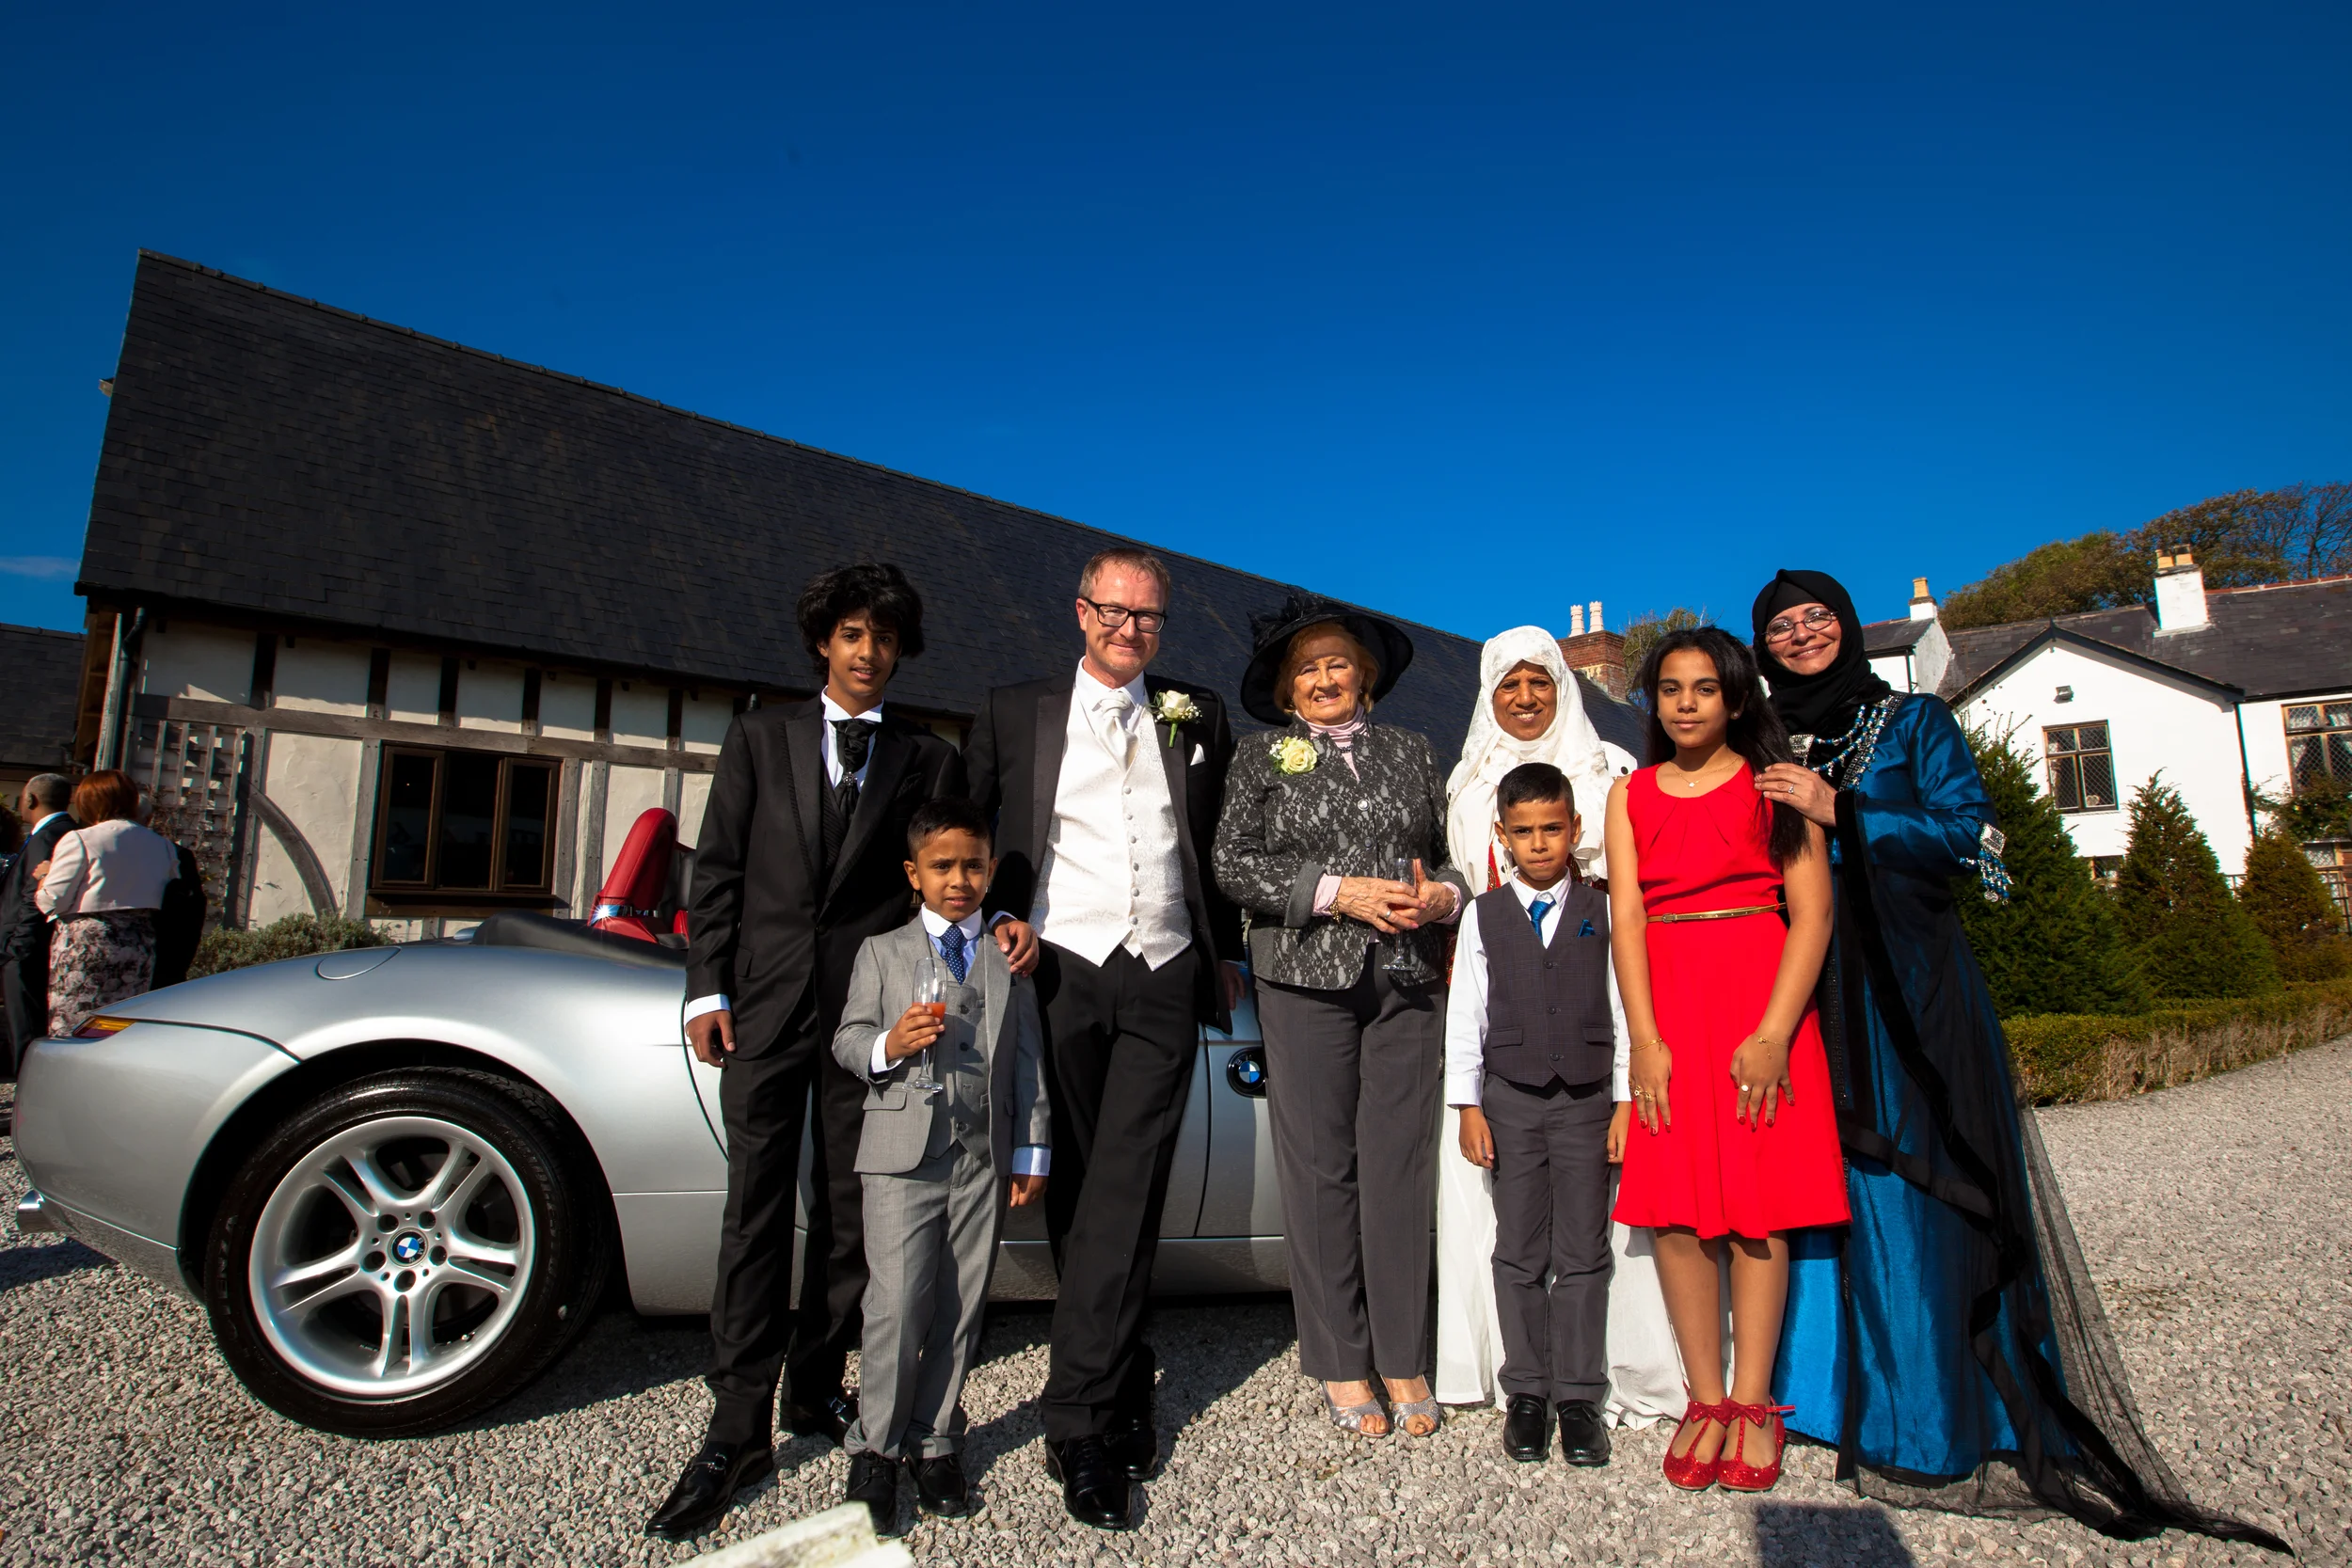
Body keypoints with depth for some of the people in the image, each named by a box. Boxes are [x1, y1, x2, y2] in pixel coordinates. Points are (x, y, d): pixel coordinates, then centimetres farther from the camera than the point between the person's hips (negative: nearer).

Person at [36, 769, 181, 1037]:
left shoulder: (79, 841, -6)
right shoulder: (163, 846, 9)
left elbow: (53, 901, -5)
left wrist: (46, 875, 13)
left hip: (85, 947, -5)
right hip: (140, 948, 5)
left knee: (70, 1035, 1)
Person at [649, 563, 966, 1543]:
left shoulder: (928, 760, 9)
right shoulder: (760, 738, 11)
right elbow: (717, 870, 7)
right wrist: (706, 990, 0)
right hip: (766, 1001, 0)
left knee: (849, 1210, 9)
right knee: (756, 1210, 1)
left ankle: (814, 1389, 25)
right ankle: (738, 1431, 9)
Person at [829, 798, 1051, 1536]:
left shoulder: (1011, 959, 13)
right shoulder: (882, 951, 9)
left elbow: (1028, 1061, 12)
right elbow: (846, 1039, 5)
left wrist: (1031, 1150, 8)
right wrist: (888, 1046, -17)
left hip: (984, 1155, 2)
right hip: (903, 1150, -2)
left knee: (961, 1305, 7)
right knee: (898, 1303, -5)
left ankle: (934, 1442, 22)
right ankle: (875, 1447, 13)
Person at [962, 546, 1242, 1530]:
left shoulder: (1197, 720, 13)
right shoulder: (1015, 711, 10)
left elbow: (1222, 847, 19)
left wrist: (1224, 951, 15)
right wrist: (999, 916, -4)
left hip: (1163, 979, 0)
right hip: (1062, 971, 0)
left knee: (1125, 1194, -7)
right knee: (1077, 1193, 5)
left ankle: (1080, 1426, 0)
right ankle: (1125, 1390, 20)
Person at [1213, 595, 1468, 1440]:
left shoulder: (1411, 752, 16)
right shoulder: (1263, 760, 9)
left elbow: (1455, 854, 16)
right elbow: (1234, 865, -2)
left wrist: (1442, 895, -6)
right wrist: (1338, 893, -11)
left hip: (1409, 981, 2)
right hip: (1306, 980, -2)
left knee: (1399, 1167, 3)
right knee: (1322, 1170, 1)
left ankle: (1404, 1360, 17)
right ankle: (1340, 1365, 15)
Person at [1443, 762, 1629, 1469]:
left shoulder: (1601, 912, 3)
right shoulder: (1484, 914, 2)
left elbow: (1622, 1008, 3)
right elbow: (1465, 1013, 2)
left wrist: (1626, 1102, 0)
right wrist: (1467, 1105, -1)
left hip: (1587, 1099, 0)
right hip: (1510, 1099, 0)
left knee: (1582, 1253, 6)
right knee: (1519, 1252, 8)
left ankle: (1579, 1396, 16)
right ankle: (1526, 1391, 19)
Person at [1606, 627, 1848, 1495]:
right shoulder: (1630, 794, 10)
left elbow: (1812, 910, -4)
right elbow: (1626, 917, 2)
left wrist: (1773, 1033, -15)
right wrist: (1646, 1039, -9)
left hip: (1762, 1006, -2)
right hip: (1666, 1009, 2)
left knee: (1758, 1208, 0)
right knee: (1674, 1208, 0)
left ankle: (1753, 1403, 11)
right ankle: (1705, 1399, 11)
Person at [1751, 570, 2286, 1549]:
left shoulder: (1913, 721, 6)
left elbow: (1966, 836, -7)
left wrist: (1839, 811, -14)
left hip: (1906, 992, -3)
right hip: (1809, 999, 3)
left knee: (1904, 1195, -4)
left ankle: (1926, 1427, 7)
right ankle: (1829, 1388, 15)